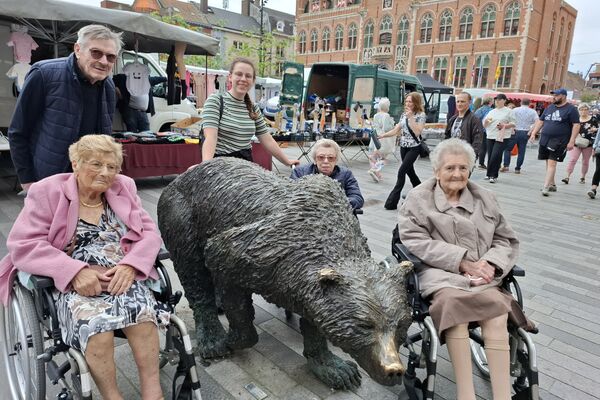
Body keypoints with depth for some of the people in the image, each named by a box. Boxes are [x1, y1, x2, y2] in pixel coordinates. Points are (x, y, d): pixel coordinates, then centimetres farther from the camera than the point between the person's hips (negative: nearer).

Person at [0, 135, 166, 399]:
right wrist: (75, 272, -20)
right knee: (96, 326, -32)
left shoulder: (124, 187, 12)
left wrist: (130, 265, -15)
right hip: (73, 282, -2)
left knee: (143, 312, -30)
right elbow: (23, 245, -6)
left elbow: (149, 232, 6)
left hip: (123, 276, 2)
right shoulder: (47, 192, 3)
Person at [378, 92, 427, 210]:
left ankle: (392, 201, -9)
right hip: (403, 146, 7)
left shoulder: (421, 115, -9)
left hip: (413, 148, -7)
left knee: (402, 171, -12)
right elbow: (396, 130, 9)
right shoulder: (404, 114, 9)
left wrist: (411, 117, -22)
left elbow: (417, 132, -21)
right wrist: (382, 135, -4)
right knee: (410, 171, 14)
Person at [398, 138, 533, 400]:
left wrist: (490, 264, -7)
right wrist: (463, 261, -13)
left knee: (497, 312, -28)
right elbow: (416, 241, -5)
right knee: (454, 304, -34)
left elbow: (506, 240, 16)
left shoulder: (485, 198, 18)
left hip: (483, 275, 3)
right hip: (440, 274, -3)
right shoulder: (418, 199, 6)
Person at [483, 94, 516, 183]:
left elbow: (513, 124, 2)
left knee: (495, 156, -14)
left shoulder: (508, 111, 5)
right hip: (490, 137, 5)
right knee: (490, 156, 5)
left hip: (502, 137, -5)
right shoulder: (491, 112, 18)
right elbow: (484, 125, 17)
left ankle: (493, 176, -8)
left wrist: (504, 126, -14)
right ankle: (490, 174, 17)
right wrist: (486, 121, -4)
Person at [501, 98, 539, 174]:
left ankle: (506, 166, -3)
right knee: (521, 152, 6)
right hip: (525, 133, 2)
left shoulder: (515, 110, 0)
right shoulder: (533, 112, 6)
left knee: (507, 149, 7)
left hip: (515, 132, -2)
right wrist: (530, 131, 3)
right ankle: (517, 169, 7)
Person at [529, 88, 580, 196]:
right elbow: (540, 121, 19)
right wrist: (533, 133, 9)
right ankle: (552, 185, 22)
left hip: (559, 142, -6)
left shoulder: (571, 109, -2)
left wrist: (572, 141, -15)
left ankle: (546, 187, -16)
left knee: (552, 163, -12)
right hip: (544, 140, 6)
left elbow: (576, 125, -7)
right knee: (548, 163, 11)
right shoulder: (549, 107, 15)